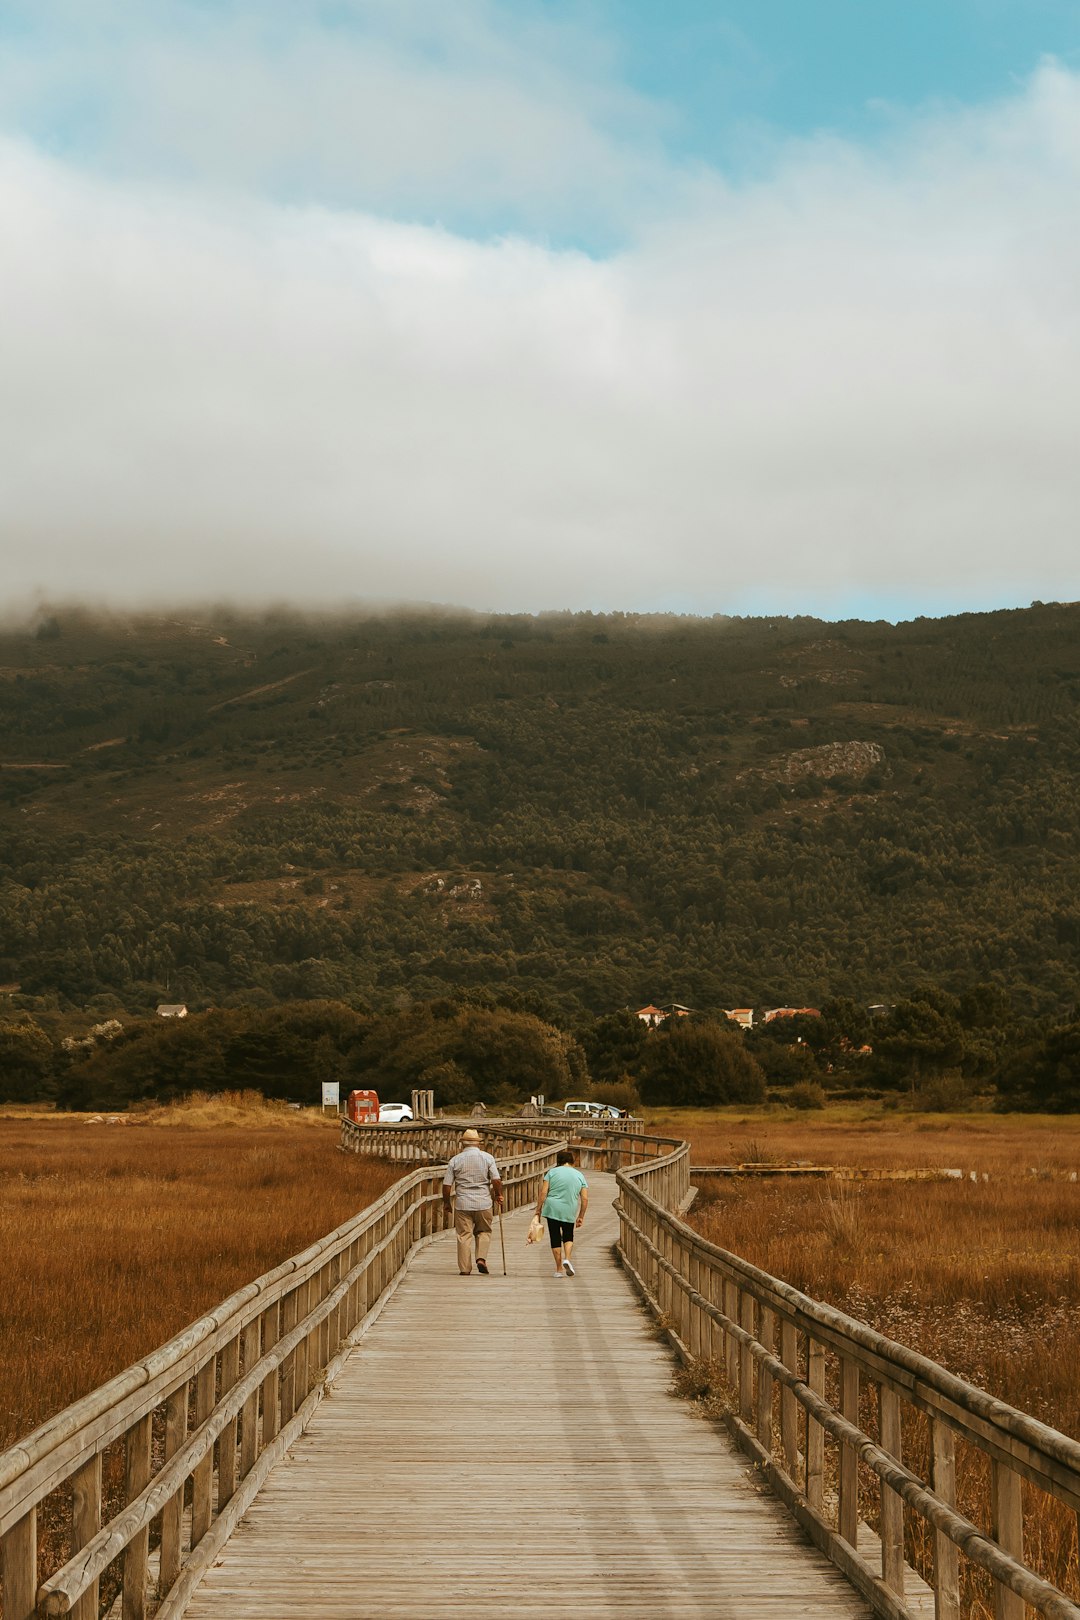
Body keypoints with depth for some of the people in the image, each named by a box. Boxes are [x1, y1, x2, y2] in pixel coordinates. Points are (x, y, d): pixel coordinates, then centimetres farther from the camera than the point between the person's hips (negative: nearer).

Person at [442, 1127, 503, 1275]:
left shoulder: (455, 1160, 0)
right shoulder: (487, 1158, 0)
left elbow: (447, 1185, 0)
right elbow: (496, 1180, -7)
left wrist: (446, 1202, 14)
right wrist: (498, 1195, 10)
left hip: (462, 1204, 0)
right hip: (484, 1203, 0)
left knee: (464, 1235, 5)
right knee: (484, 1232, 17)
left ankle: (465, 1268, 4)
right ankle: (481, 1258, -2)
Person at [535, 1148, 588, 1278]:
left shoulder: (552, 1172, 1)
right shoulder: (580, 1176, 6)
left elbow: (543, 1193, -4)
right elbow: (585, 1199, 4)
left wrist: (538, 1209, 4)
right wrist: (581, 1217, 12)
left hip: (552, 1209, -1)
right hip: (569, 1212, 1)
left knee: (555, 1238, 7)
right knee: (568, 1237, 19)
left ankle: (559, 1269, 9)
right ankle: (567, 1259, -5)